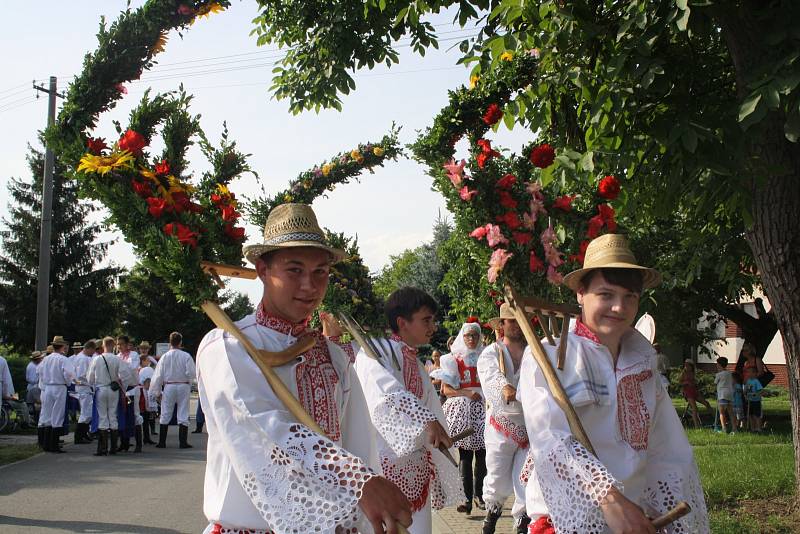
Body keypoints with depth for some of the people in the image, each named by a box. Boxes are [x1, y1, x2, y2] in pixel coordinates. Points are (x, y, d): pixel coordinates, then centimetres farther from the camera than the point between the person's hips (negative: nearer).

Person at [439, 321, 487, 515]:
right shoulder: (455, 359, 7)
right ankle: (468, 497, -5)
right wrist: (468, 393, -12)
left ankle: (478, 493, 13)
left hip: (484, 408, 2)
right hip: (462, 409, -2)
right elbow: (446, 389, 2)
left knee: (482, 453, 0)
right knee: (465, 454, -5)